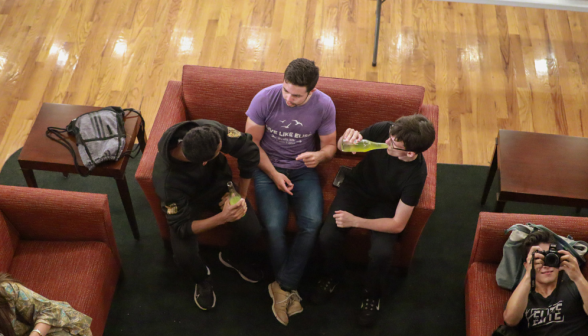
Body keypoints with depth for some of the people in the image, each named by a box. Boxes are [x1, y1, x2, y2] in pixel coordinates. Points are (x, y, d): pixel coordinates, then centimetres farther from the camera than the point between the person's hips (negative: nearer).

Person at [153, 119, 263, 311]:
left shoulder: (210, 130, -36)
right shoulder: (167, 181, -40)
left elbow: (250, 152, -19)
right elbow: (181, 226, -29)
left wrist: (241, 196, -12)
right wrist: (222, 218, -43)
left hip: (218, 184, 3)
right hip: (187, 202, -3)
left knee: (252, 230, -14)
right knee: (184, 256, -22)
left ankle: (233, 257, 23)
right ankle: (202, 279, 17)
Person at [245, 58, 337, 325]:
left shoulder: (324, 105, -11)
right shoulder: (265, 98, -16)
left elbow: (330, 145, 1)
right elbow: (251, 142, -7)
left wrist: (320, 155, -24)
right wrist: (274, 174, -15)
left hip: (303, 170, 1)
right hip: (268, 167, -1)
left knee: (312, 223, -23)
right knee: (274, 225, -24)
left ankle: (282, 287, -9)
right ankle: (289, 288, -2)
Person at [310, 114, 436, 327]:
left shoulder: (416, 174, -30)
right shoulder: (382, 130, -26)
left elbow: (398, 225, -23)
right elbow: (340, 147, -7)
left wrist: (355, 221, -28)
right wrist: (347, 139, -32)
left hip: (384, 203, -2)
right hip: (356, 187, 2)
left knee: (382, 252, -26)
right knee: (327, 236, -19)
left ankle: (371, 293, 10)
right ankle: (332, 275, 16)